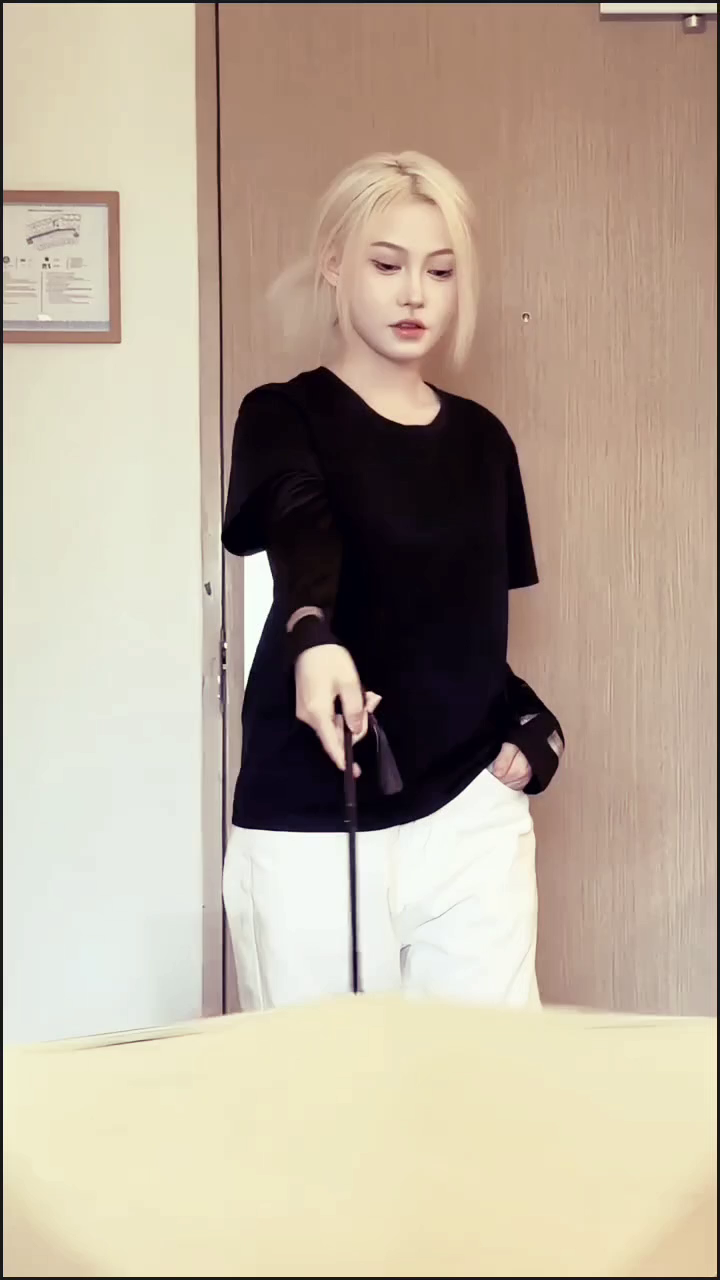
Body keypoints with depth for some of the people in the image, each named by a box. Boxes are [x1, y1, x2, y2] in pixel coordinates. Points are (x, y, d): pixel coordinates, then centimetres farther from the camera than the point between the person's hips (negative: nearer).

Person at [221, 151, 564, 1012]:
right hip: (313, 828, -3)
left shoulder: (481, 439, 11)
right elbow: (299, 530, -24)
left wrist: (530, 726, 1)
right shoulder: (284, 417, -2)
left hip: (471, 817, 4)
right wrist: (314, 638, -45)